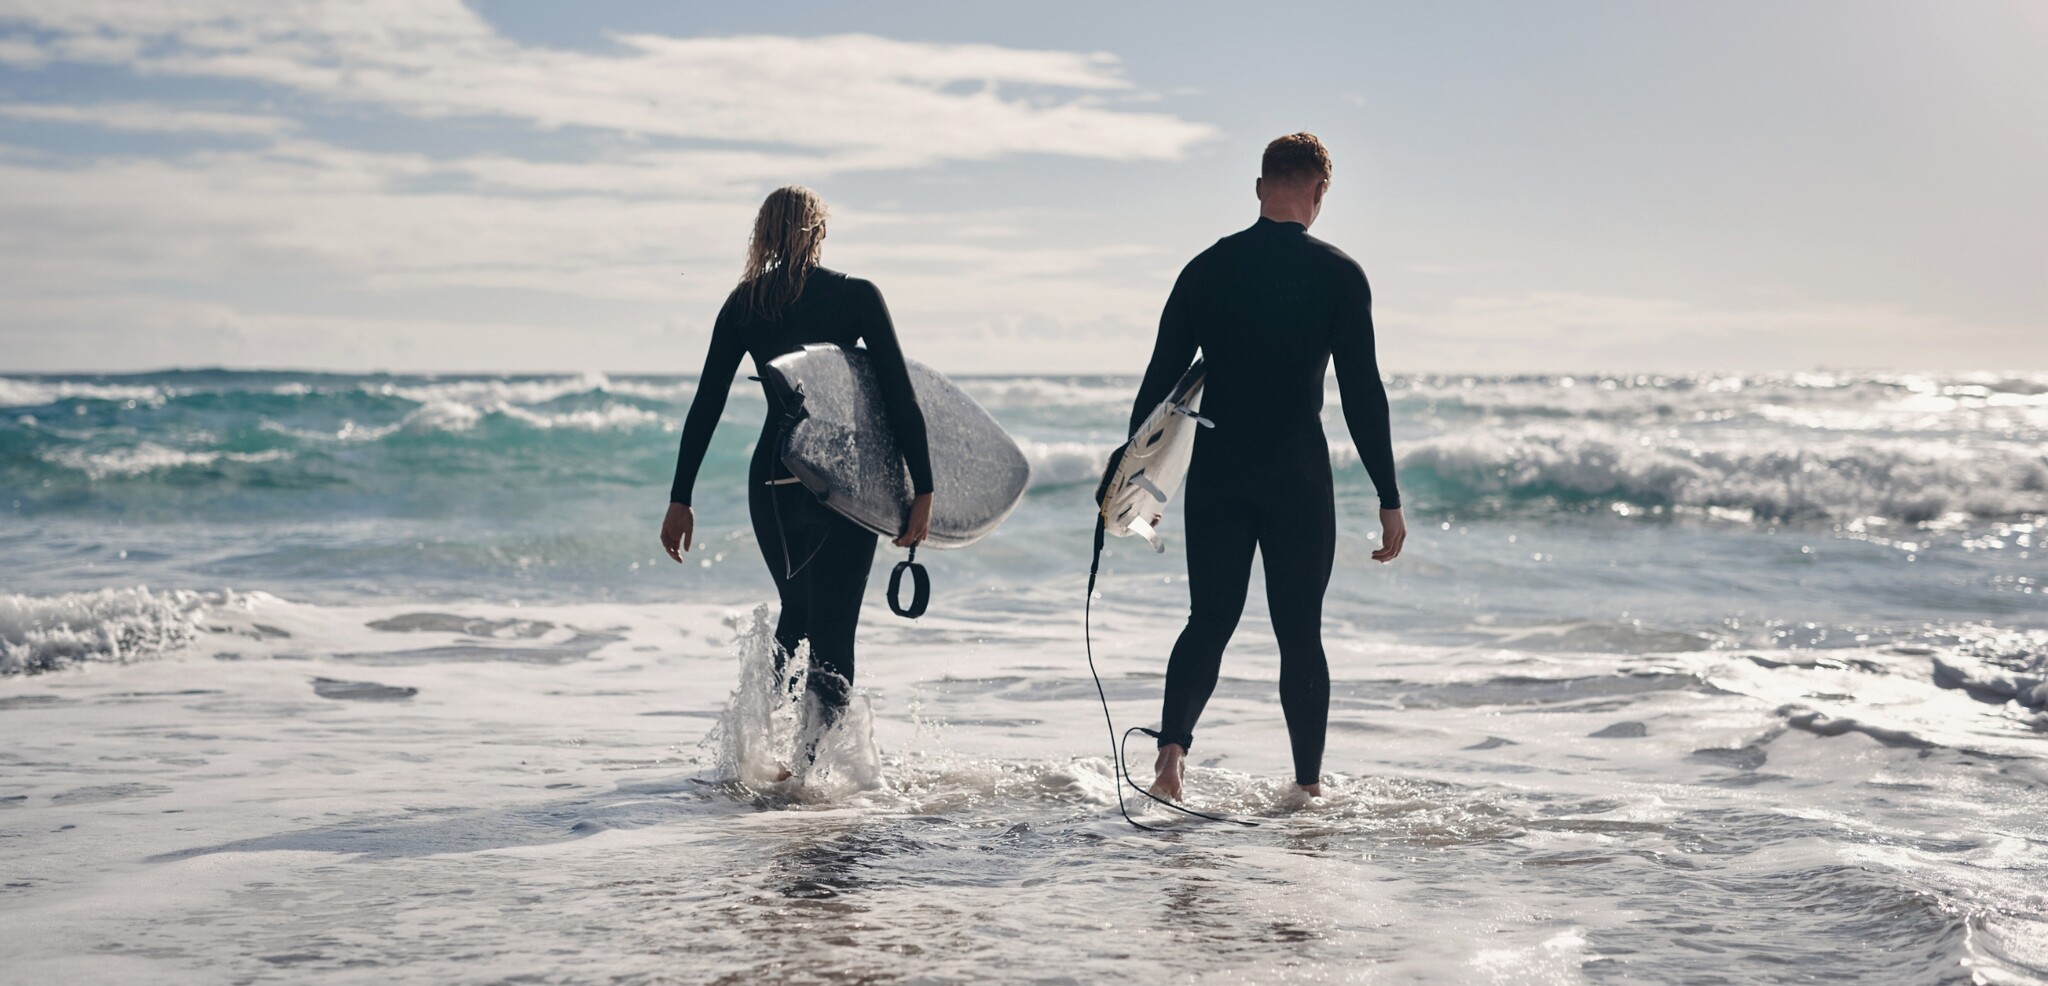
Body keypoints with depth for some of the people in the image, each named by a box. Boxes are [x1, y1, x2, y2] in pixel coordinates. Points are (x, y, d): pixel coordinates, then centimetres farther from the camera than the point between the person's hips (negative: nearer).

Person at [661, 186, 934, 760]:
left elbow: (705, 406, 4)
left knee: (797, 613, 25)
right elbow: (899, 398, -9)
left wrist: (680, 500, 8)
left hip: (771, 482, 3)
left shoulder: (744, 303, 4)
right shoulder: (857, 296, -3)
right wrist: (923, 491, -7)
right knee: (832, 637, 1)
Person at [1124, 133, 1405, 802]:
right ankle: (1309, 785, 14)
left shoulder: (1206, 268, 4)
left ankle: (1173, 742, -14)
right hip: (1299, 481, -2)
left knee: (1210, 620, 9)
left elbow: (1160, 379, 5)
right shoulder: (1338, 274, -4)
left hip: (1216, 477, 2)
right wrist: (1389, 500, -3)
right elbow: (1363, 394, -7)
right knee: (1300, 633, 8)